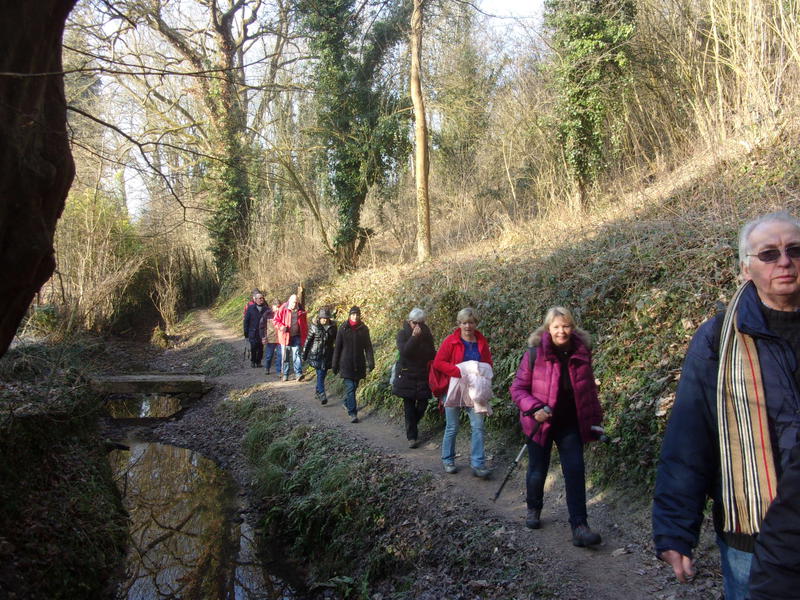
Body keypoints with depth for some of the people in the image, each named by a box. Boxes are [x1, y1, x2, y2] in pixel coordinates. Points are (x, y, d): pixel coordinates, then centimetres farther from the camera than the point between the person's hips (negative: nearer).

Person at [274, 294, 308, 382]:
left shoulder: (301, 311, 4)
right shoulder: (283, 309, -4)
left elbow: (305, 324, 13)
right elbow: (276, 320, 0)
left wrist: (305, 335, 8)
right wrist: (281, 327, -18)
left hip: (296, 336, 0)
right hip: (285, 336, 0)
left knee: (296, 354, -11)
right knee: (285, 357, 7)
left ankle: (298, 373, -14)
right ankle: (285, 374, 17)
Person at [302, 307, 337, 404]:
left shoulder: (333, 326, 2)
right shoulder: (314, 326, -5)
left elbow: (336, 340, 11)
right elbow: (308, 340, -1)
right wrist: (304, 355, 1)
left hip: (327, 355, 3)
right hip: (316, 355, -3)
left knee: (322, 374, 10)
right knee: (320, 374, -10)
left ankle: (318, 391, 30)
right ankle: (322, 395, -14)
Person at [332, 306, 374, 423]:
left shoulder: (364, 329, 2)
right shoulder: (343, 329, -4)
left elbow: (368, 347, 3)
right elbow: (337, 347, 0)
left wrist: (371, 362, -6)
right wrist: (335, 365, 0)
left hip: (359, 364, 3)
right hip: (346, 364, -3)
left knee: (354, 386, 14)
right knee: (350, 387, -9)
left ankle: (347, 403, 40)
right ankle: (352, 413, -9)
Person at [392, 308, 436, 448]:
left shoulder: (427, 335, 3)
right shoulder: (402, 334, -6)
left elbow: (432, 354, 10)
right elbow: (403, 351, -21)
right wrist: (414, 337, -28)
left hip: (423, 376, 3)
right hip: (407, 376, -3)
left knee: (422, 405, 4)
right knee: (409, 407, -1)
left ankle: (411, 427, 31)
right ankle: (412, 436, 7)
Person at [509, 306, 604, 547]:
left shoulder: (582, 354, -1)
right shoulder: (535, 354, -12)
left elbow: (589, 390, 11)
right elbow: (518, 388, -8)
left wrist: (595, 420, 11)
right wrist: (534, 408, -23)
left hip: (571, 425, 2)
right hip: (541, 424, -2)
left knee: (575, 472, -5)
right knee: (538, 471, 11)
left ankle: (579, 527, -2)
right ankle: (533, 510, 37)